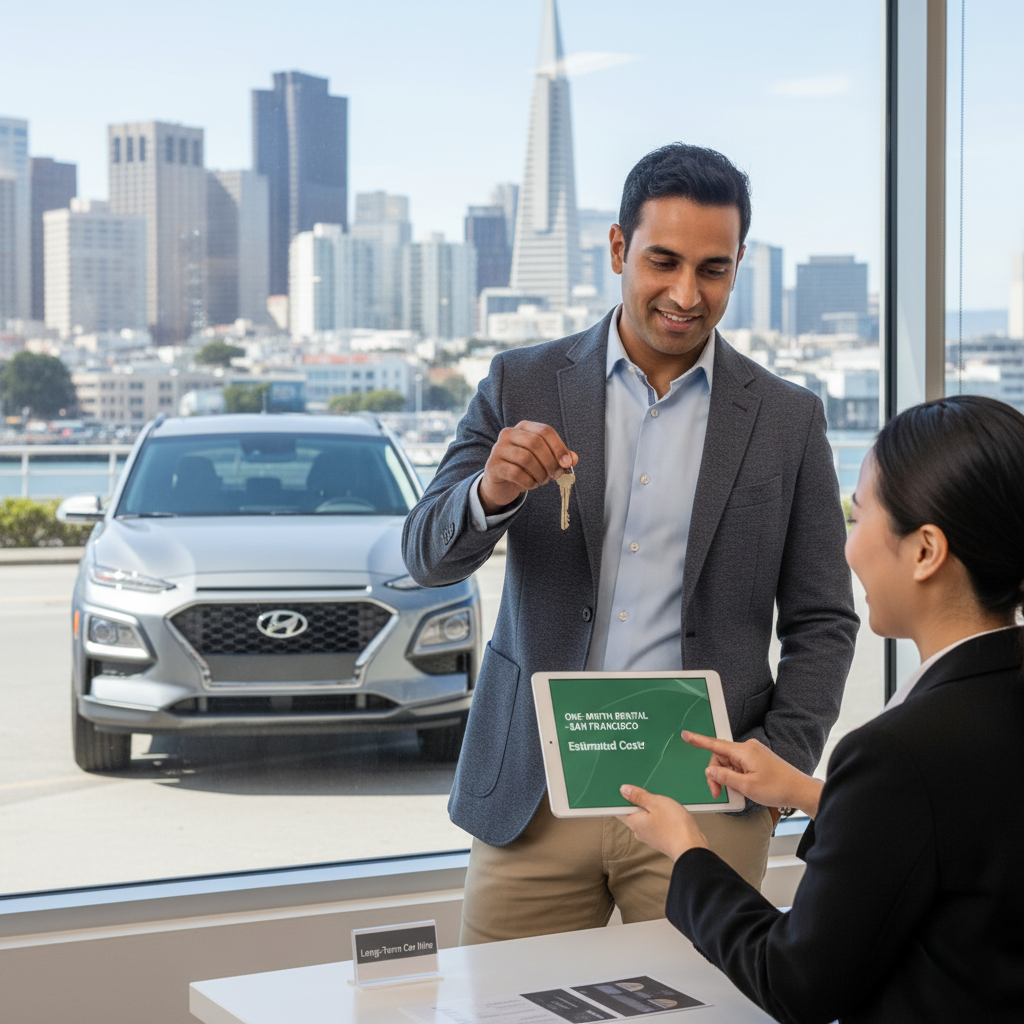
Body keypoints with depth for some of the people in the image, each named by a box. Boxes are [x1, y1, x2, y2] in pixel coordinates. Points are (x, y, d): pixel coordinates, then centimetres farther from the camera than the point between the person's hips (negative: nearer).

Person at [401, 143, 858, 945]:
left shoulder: (788, 419, 3)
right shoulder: (522, 385, 4)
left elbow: (822, 622, 7)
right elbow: (429, 558, -2)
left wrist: (782, 756, -9)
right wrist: (490, 493, -23)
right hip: (535, 795, 1)